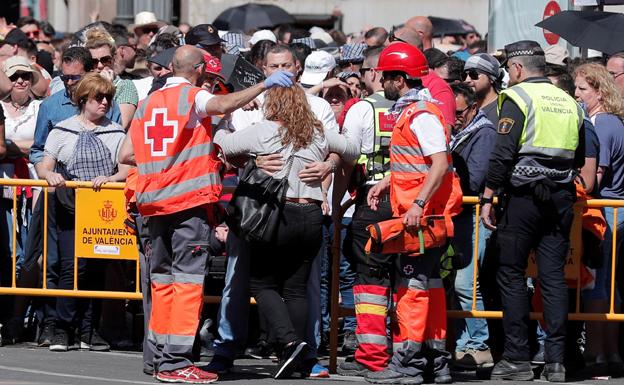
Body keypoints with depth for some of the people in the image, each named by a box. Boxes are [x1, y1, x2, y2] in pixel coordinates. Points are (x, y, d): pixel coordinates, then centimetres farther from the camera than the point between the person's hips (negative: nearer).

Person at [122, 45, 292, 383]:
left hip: (155, 203, 6)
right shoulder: (193, 97, -4)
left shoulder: (147, 104, 13)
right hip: (190, 202, -6)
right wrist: (265, 85, -22)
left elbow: (127, 155, 15)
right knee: (188, 279, -7)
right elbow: (224, 105, -26)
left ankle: (160, 357, 14)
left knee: (162, 279, 13)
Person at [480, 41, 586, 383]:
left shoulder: (518, 98, -6)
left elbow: (502, 153, -13)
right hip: (561, 198, 5)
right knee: (553, 275, 5)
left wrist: (487, 198, -9)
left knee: (511, 275, 1)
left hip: (524, 197, -5)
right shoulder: (568, 102, 13)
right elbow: (579, 158, 19)